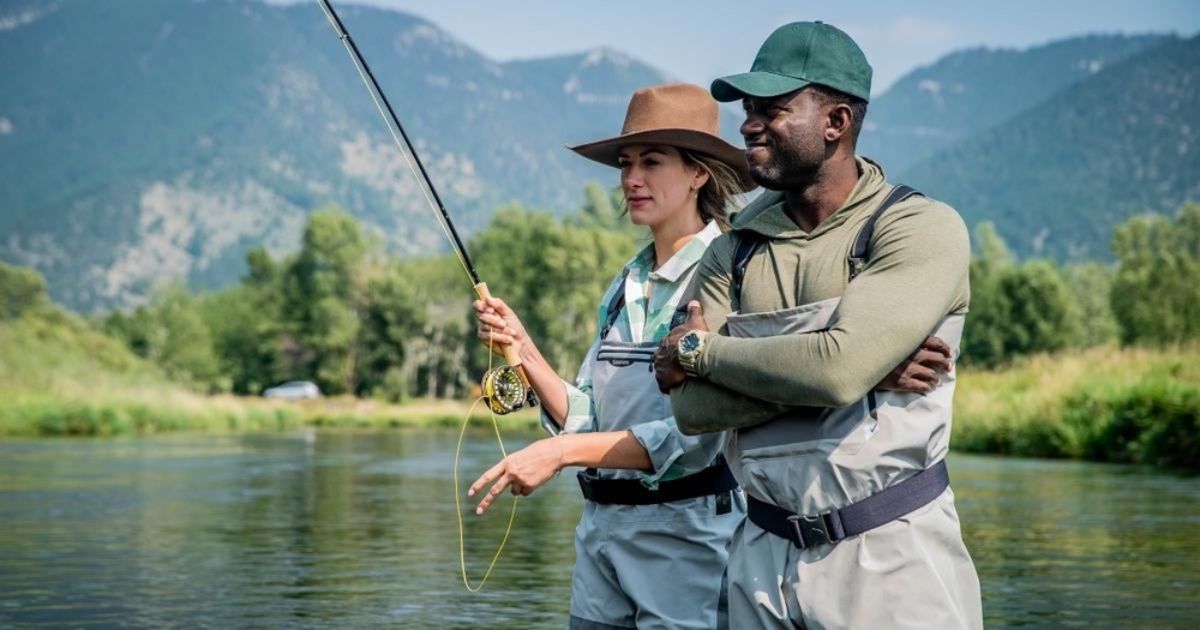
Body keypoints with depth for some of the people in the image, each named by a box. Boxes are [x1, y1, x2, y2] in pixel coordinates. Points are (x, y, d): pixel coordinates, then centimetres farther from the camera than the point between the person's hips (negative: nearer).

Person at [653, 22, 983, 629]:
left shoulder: (921, 229, -8)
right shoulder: (732, 252, 7)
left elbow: (839, 369, -23)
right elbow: (691, 407, -6)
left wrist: (701, 349, -9)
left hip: (890, 558, -4)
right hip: (762, 557, 5)